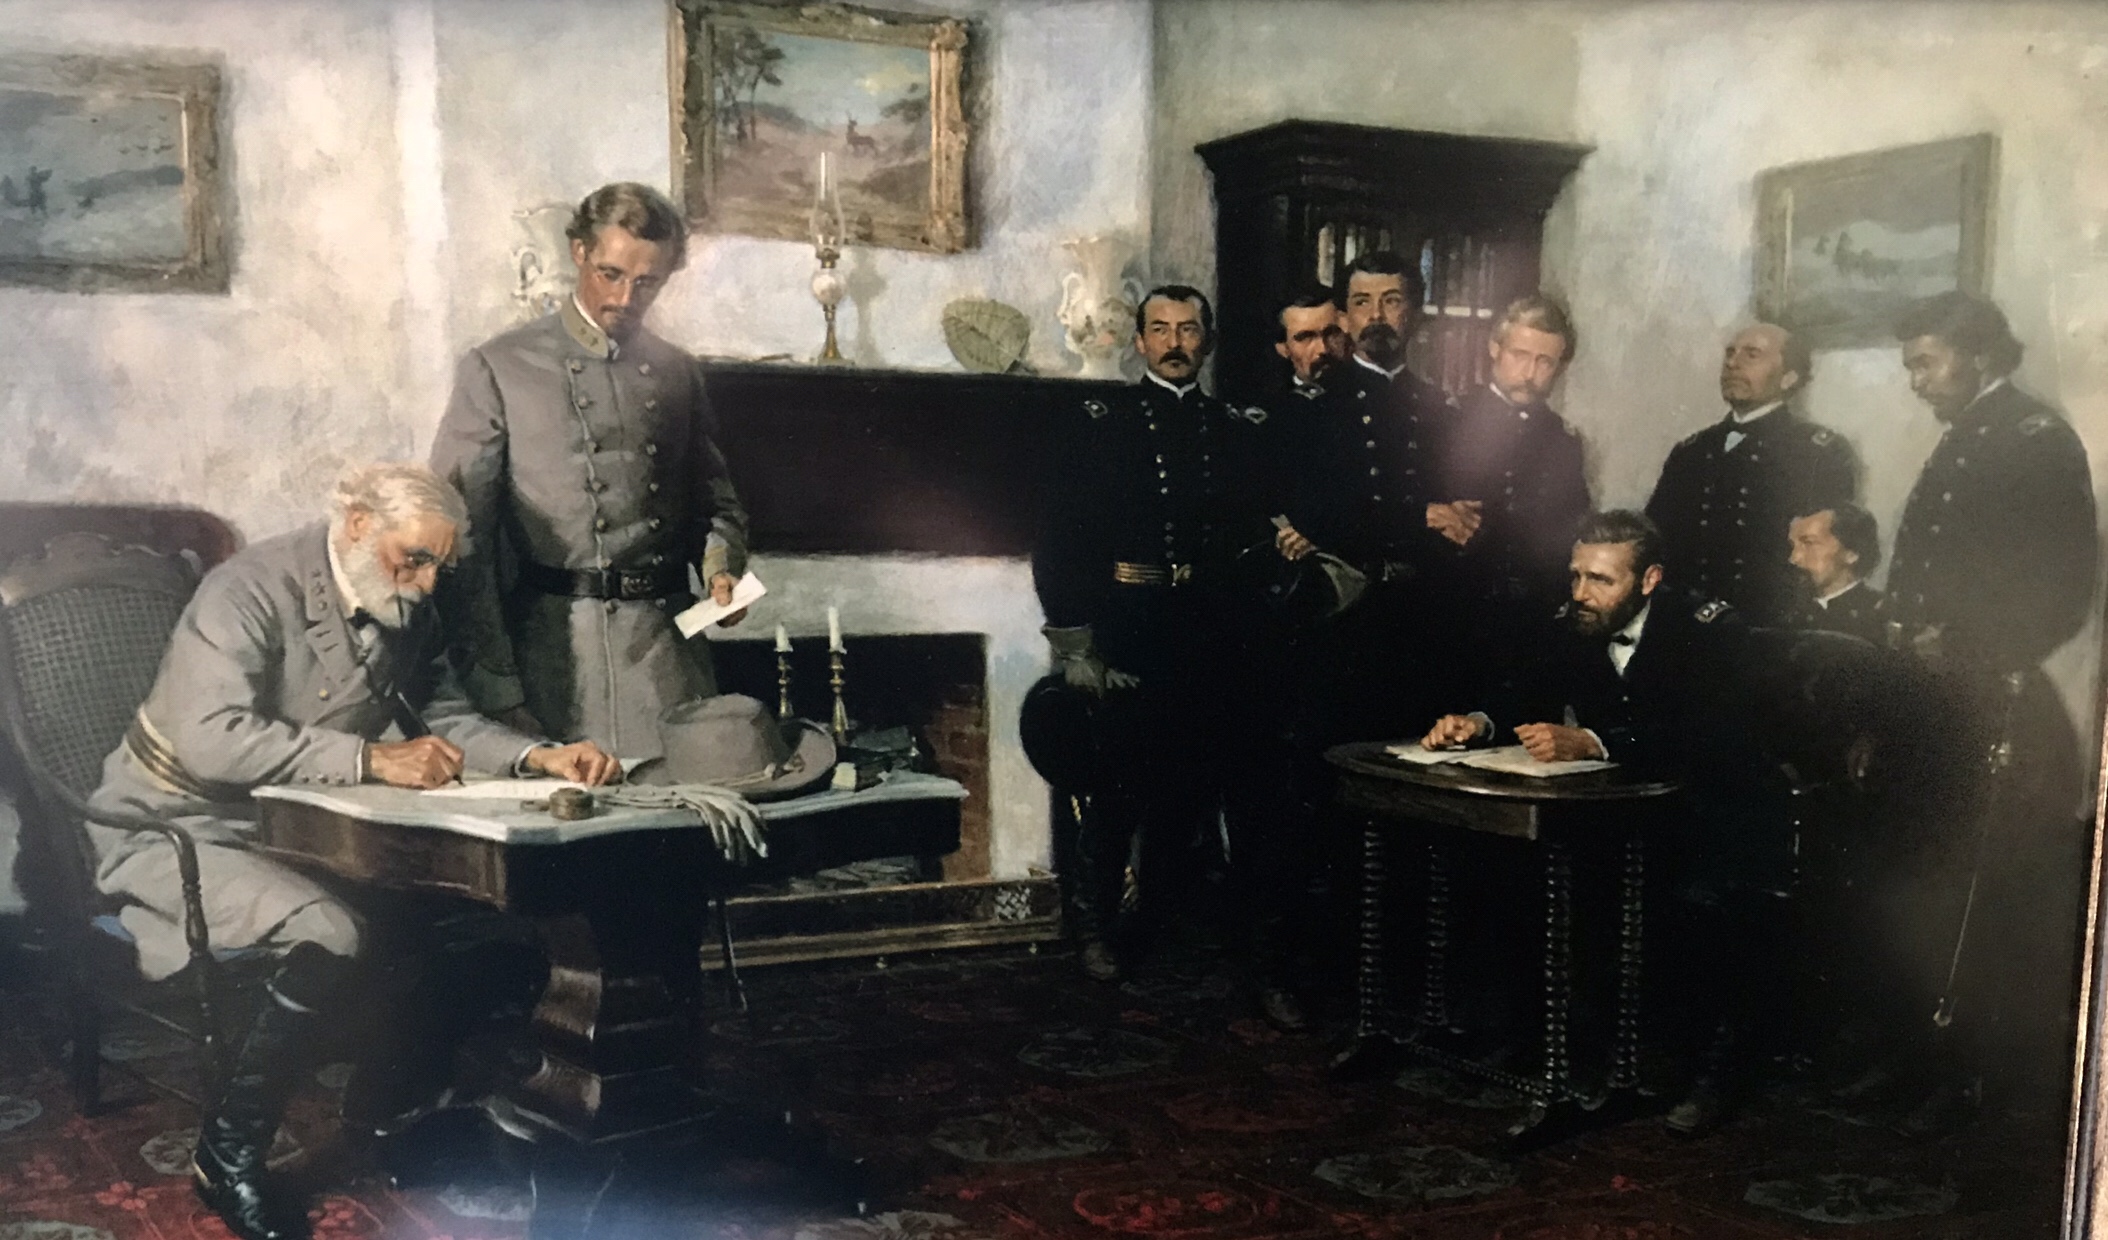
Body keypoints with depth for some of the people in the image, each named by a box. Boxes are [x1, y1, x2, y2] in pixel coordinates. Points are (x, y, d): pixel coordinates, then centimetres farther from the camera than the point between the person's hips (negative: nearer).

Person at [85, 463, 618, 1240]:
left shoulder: (405, 612, 5)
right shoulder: (253, 590, -19)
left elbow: (446, 719, 11)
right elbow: (211, 738, -31)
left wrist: (538, 757, -8)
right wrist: (372, 759, -33)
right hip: (178, 833, -7)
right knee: (330, 936, -32)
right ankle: (227, 1158, -13)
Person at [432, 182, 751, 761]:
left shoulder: (677, 372, 15)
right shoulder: (497, 370, 1)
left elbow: (715, 502, 24)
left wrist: (721, 567, 0)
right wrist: (496, 692, -9)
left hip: (670, 647, 4)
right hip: (554, 643, -3)